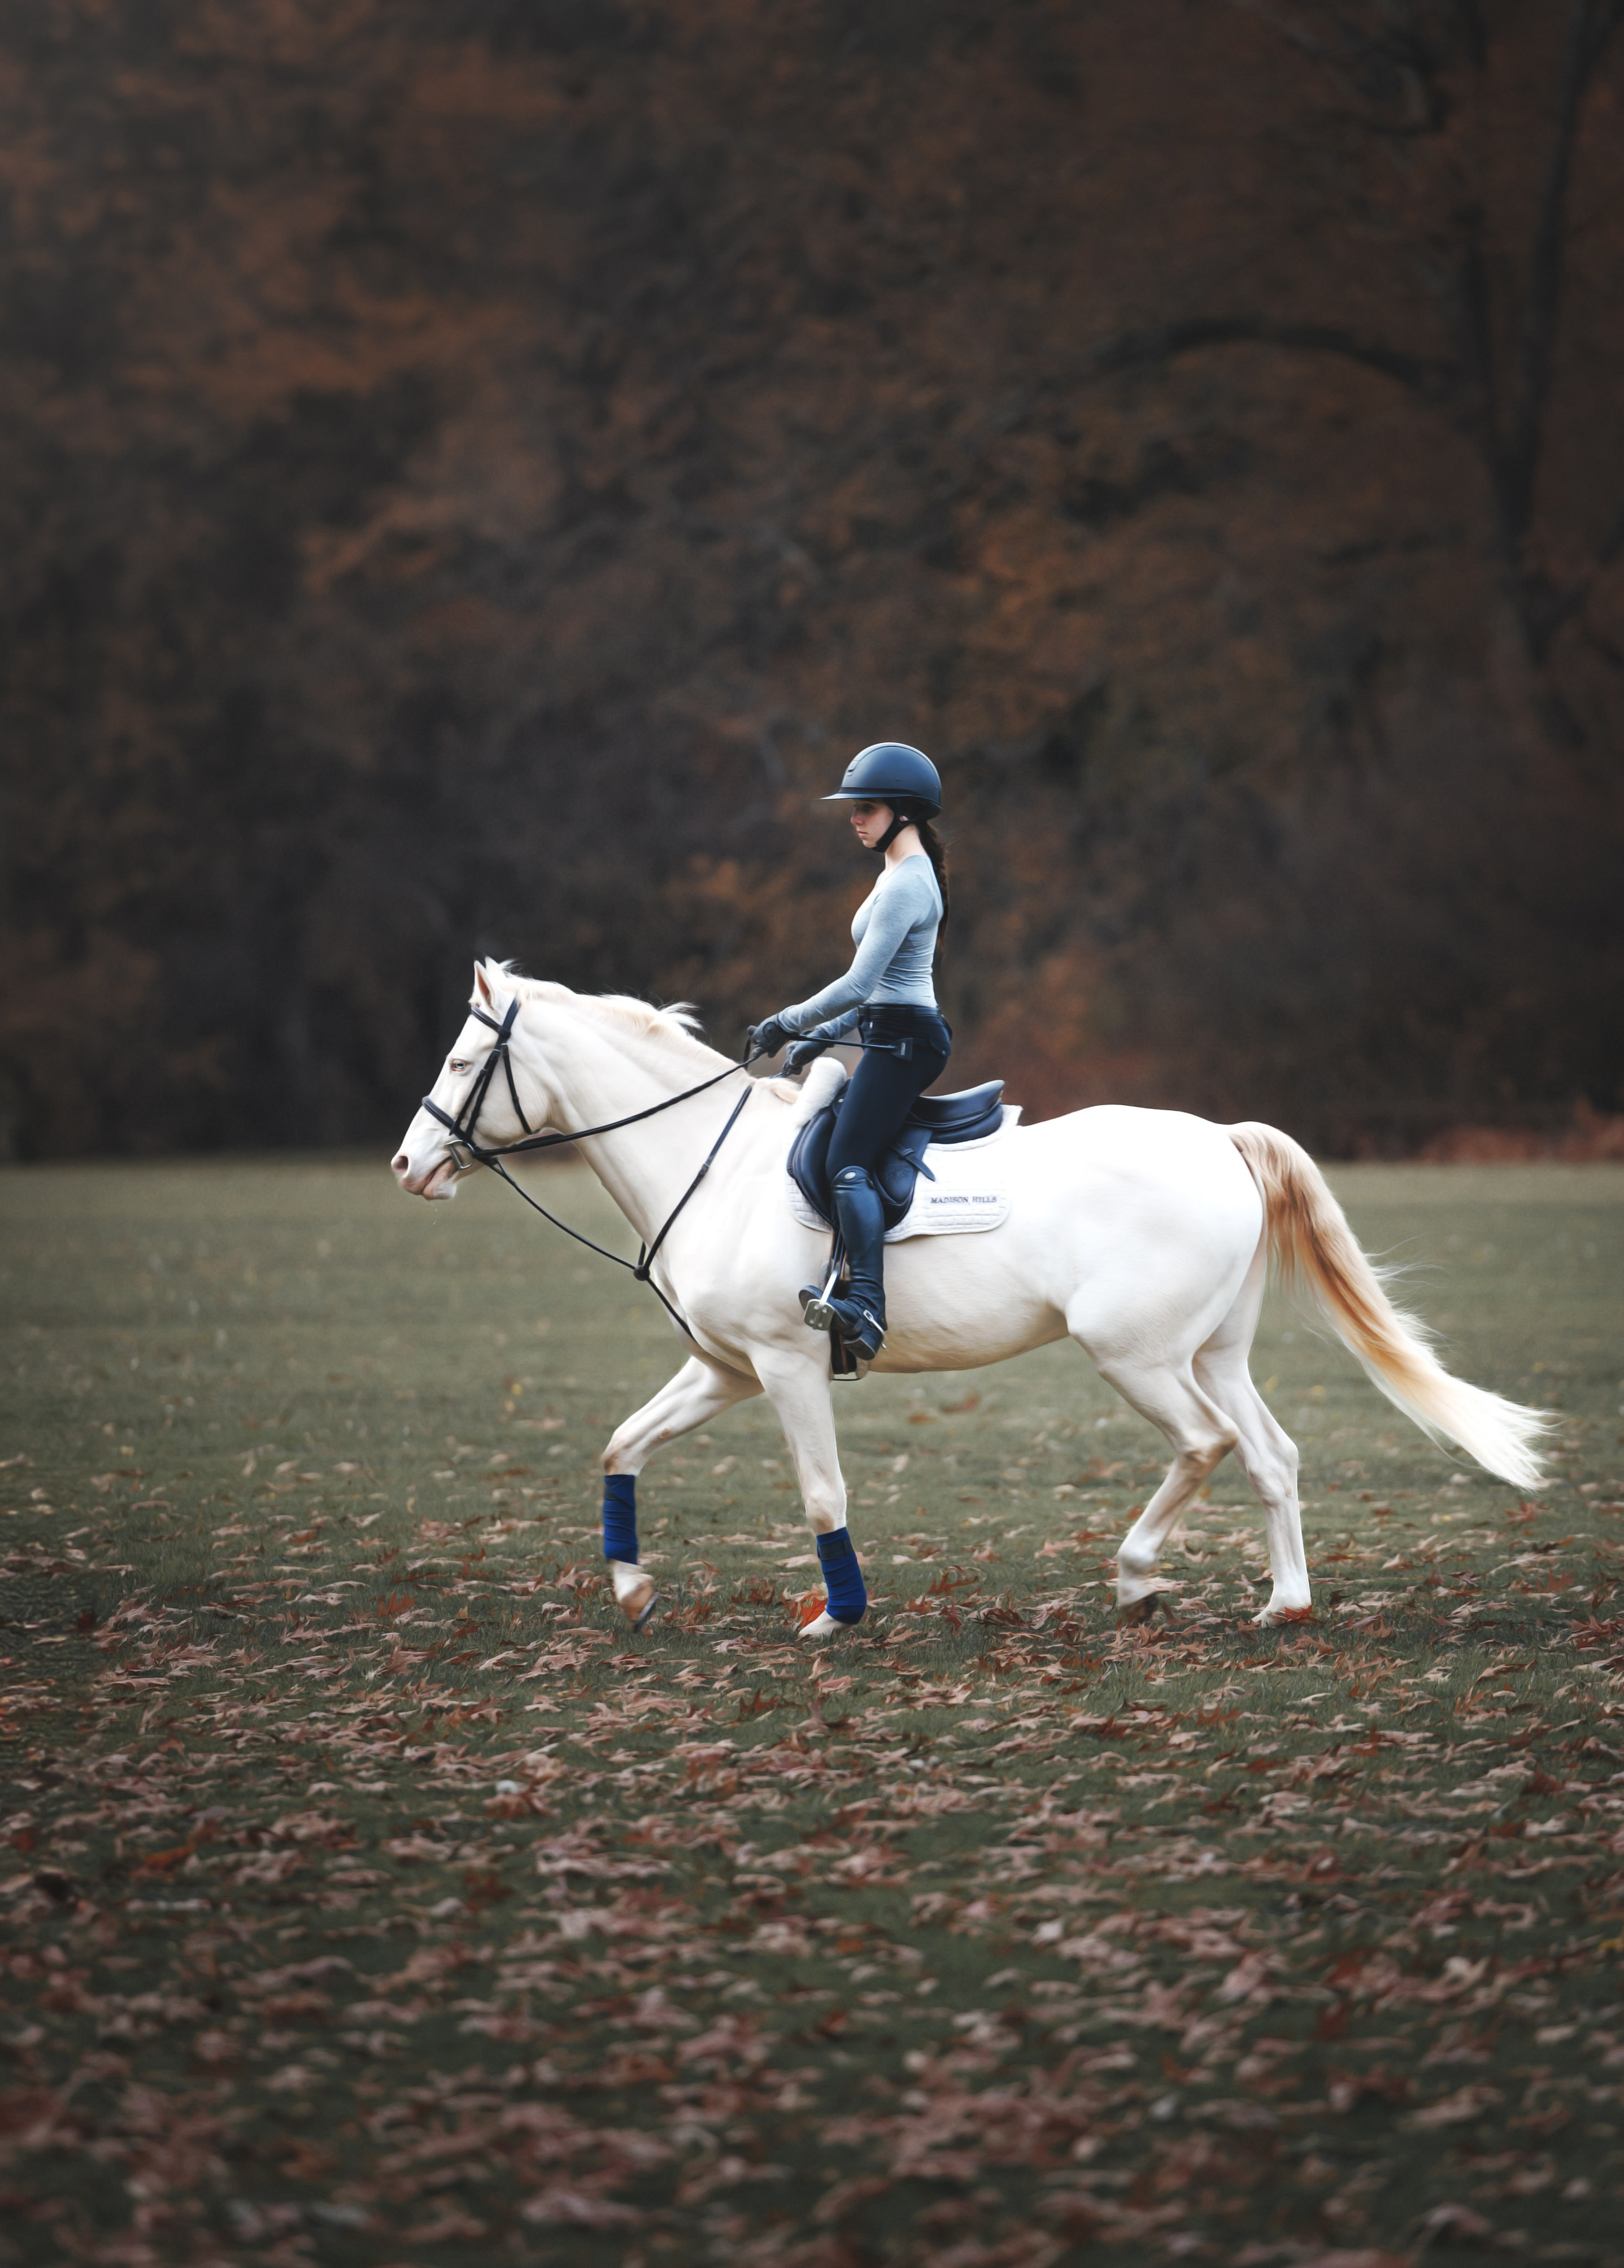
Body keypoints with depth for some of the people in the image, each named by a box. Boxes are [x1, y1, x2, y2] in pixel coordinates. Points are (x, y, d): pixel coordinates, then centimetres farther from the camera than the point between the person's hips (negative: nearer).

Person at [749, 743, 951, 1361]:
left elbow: (859, 984, -20)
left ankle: (866, 1309, -39)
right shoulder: (904, 875, 19)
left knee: (847, 1166, -23)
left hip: (902, 1042, -11)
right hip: (895, 1038, 11)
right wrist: (820, 1036, 20)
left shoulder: (906, 884, -14)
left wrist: (786, 1024, -12)